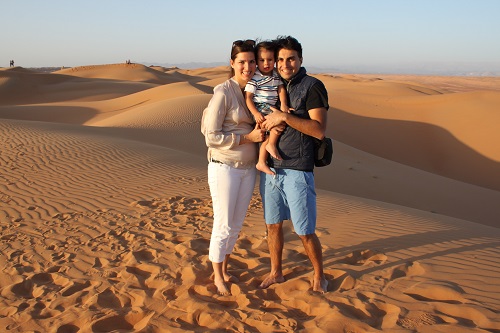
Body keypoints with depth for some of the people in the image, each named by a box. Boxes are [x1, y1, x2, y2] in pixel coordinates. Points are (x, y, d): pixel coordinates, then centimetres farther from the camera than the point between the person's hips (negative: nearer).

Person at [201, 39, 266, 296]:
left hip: (248, 168, 7)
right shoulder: (223, 93, -16)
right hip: (225, 167, -7)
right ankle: (217, 276, 23)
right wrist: (249, 137, -18)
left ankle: (225, 269, 34)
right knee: (223, 225, 4)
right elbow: (212, 137, -17)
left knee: (237, 224, 16)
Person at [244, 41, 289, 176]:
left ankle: (261, 162, 23)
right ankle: (272, 145, -9)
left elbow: (281, 88, 1)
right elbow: (248, 97, -12)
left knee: (267, 136, 12)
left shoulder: (276, 75, 8)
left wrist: (283, 104, -18)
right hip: (260, 111, -8)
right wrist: (256, 113, -23)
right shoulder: (254, 78, -11)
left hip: (271, 110, 8)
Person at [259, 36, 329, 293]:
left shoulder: (312, 87, -7)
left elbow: (319, 130, -16)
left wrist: (285, 117, -22)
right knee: (273, 224, 15)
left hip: (297, 170, -6)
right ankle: (275, 272, 32)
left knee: (305, 232, 3)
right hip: (269, 167, 6)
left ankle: (319, 276, 25)